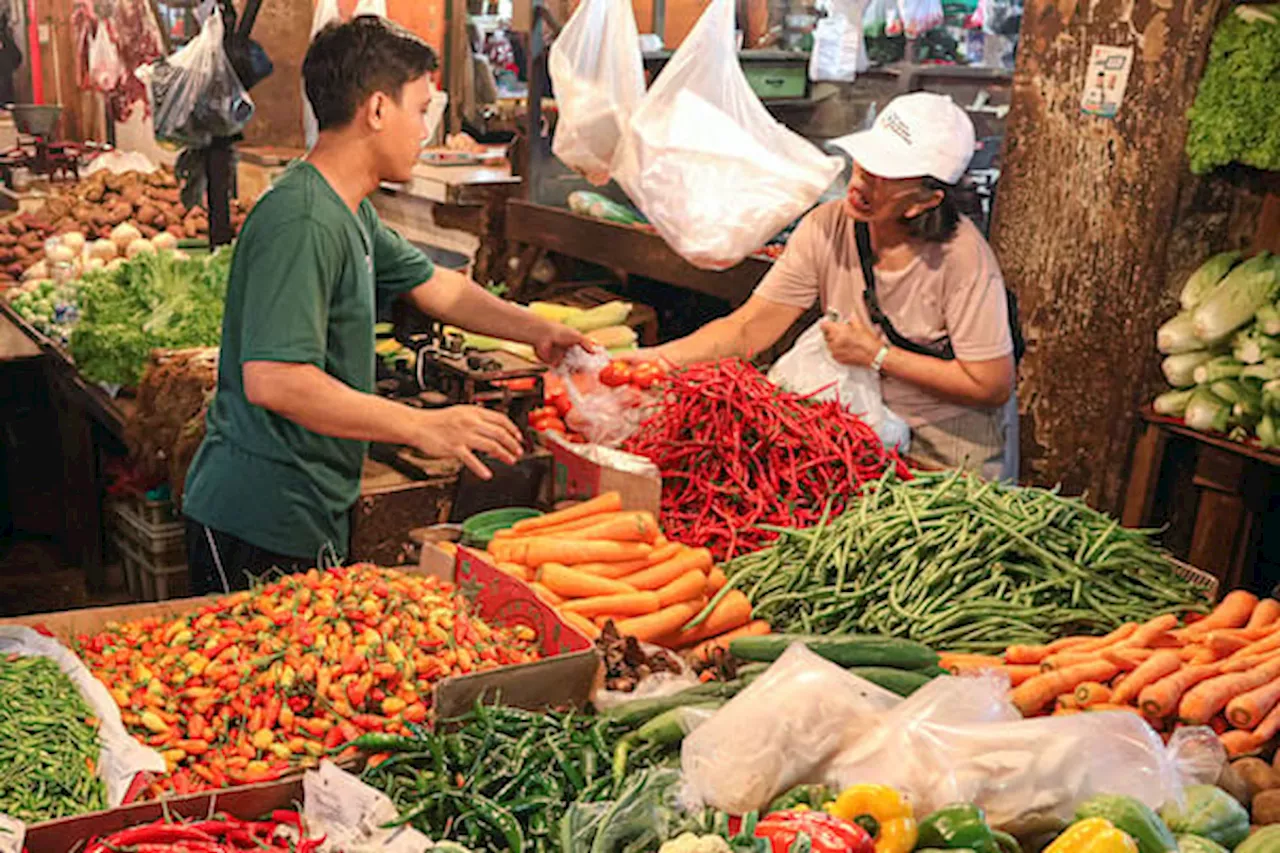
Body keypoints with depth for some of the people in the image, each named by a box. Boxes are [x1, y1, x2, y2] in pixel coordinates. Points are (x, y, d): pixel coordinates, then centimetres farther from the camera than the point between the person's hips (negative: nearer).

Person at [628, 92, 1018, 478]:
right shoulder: (826, 227, -9)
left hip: (948, 451, -5)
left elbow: (992, 386, -17)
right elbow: (749, 328, -10)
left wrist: (878, 355, -18)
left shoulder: (961, 257, -21)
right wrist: (655, 359, -24)